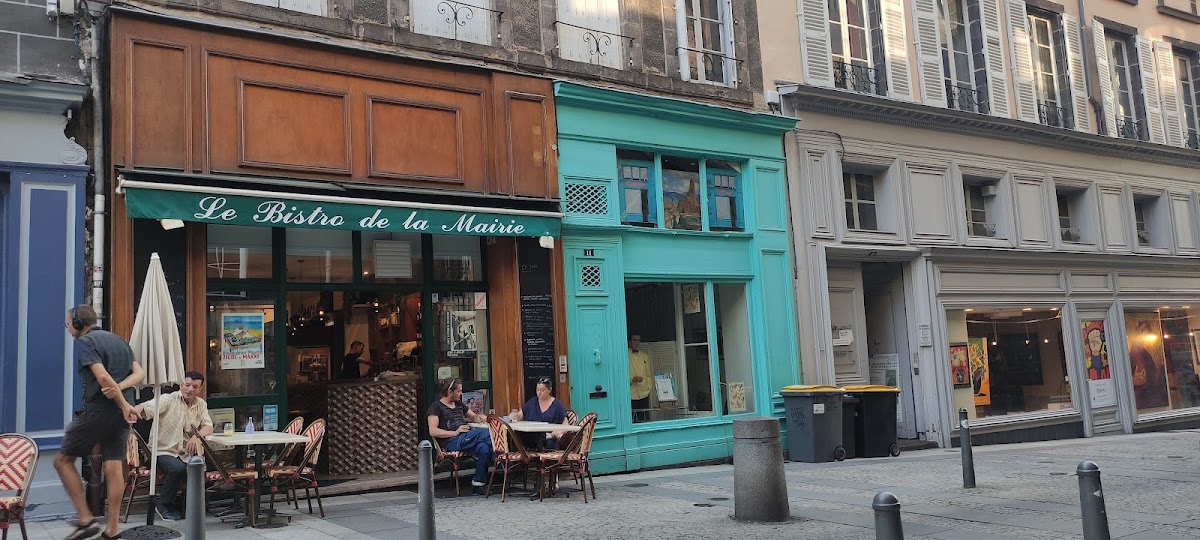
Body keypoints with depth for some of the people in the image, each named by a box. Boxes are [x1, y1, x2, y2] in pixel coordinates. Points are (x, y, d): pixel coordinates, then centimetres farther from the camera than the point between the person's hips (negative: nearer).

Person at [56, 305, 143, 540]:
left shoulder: (84, 342, -6)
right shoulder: (118, 340, 18)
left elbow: (102, 376, -19)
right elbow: (139, 373, 9)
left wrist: (124, 404, -15)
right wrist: (120, 387, -8)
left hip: (97, 410, -7)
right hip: (120, 414, 7)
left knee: (63, 460, 8)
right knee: (114, 468, 5)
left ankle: (86, 519, 2)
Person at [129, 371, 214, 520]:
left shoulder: (201, 404, 9)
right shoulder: (168, 400, -4)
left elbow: (208, 427, 1)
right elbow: (145, 408, -20)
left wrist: (197, 436, -22)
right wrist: (134, 410, -45)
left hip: (186, 453, 4)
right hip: (164, 452, -4)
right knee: (178, 468, -33)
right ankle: (164, 506, -6)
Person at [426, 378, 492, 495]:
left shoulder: (458, 404, 29)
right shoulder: (436, 407, 5)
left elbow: (473, 417, 38)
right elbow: (433, 432, -7)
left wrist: (479, 416, 12)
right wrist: (454, 433, -16)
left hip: (467, 438, 7)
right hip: (451, 442, -7)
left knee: (484, 448, -28)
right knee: (486, 434, -28)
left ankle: (477, 485, -22)